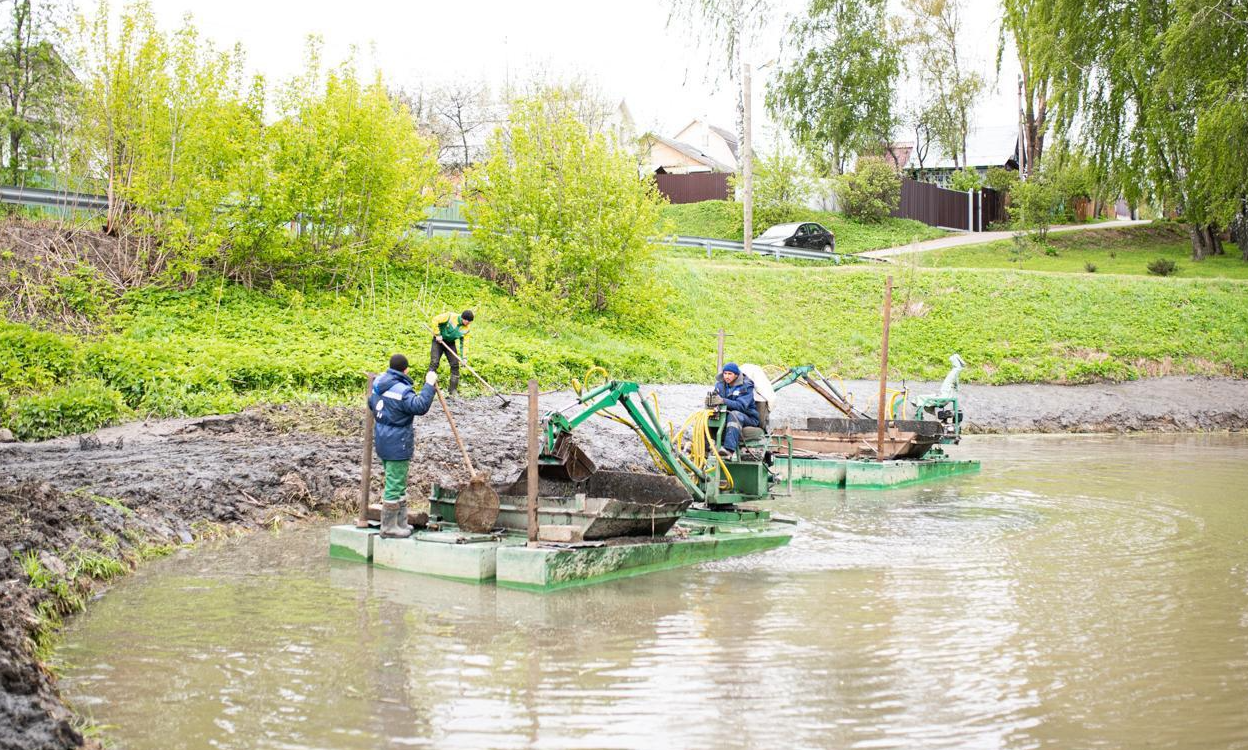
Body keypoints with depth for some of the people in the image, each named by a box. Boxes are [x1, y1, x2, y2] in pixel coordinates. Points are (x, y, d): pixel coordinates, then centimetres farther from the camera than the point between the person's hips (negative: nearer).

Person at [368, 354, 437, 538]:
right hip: (397, 444, -10)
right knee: (395, 485, -1)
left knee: (398, 483, 20)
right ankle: (389, 527, 5)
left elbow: (371, 402, 21)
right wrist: (429, 385, -25)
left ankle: (400, 522, 29)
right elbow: (419, 406, -32)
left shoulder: (379, 383, 7)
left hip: (382, 439, 10)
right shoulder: (402, 391, -22)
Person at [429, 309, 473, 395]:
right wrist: (437, 335, -21)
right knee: (434, 362, -15)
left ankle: (453, 390, 6)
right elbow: (435, 320, -22)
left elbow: (464, 342, -5)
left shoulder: (466, 328, -9)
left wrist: (464, 357, -12)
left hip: (451, 344, 5)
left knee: (455, 365, -2)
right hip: (439, 340, -4)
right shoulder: (450, 317, -24)